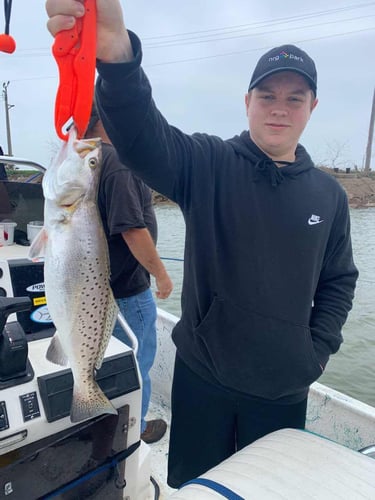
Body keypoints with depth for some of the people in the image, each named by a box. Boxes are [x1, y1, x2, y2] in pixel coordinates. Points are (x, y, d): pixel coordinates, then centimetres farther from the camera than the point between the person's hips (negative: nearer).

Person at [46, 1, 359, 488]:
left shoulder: (329, 194, 1)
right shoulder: (208, 164, -10)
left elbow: (339, 280, 9)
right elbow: (143, 135, -30)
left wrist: (318, 350, 0)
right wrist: (117, 56, -48)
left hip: (285, 389, 3)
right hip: (202, 376, -2)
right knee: (192, 484, 21)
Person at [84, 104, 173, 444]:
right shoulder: (117, 161, -23)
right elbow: (133, 229, -27)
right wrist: (160, 273, -16)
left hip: (98, 283, 10)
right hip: (126, 288, -9)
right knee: (137, 363, 11)